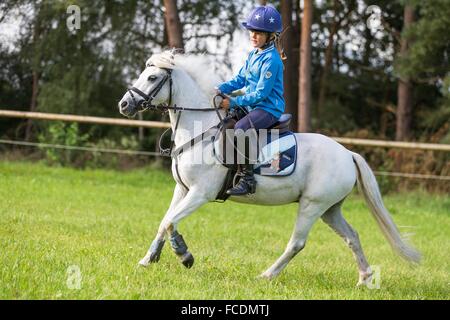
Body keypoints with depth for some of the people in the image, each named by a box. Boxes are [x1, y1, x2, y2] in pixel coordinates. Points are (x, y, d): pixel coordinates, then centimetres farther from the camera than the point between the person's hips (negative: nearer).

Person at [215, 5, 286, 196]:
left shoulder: (271, 60, -17)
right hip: (252, 107, 10)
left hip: (269, 108, -10)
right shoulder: (253, 55, 13)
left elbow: (261, 93, -20)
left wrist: (234, 102, -21)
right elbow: (240, 79, 16)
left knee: (241, 128, -34)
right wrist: (221, 89, -1)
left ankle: (247, 179, -34)